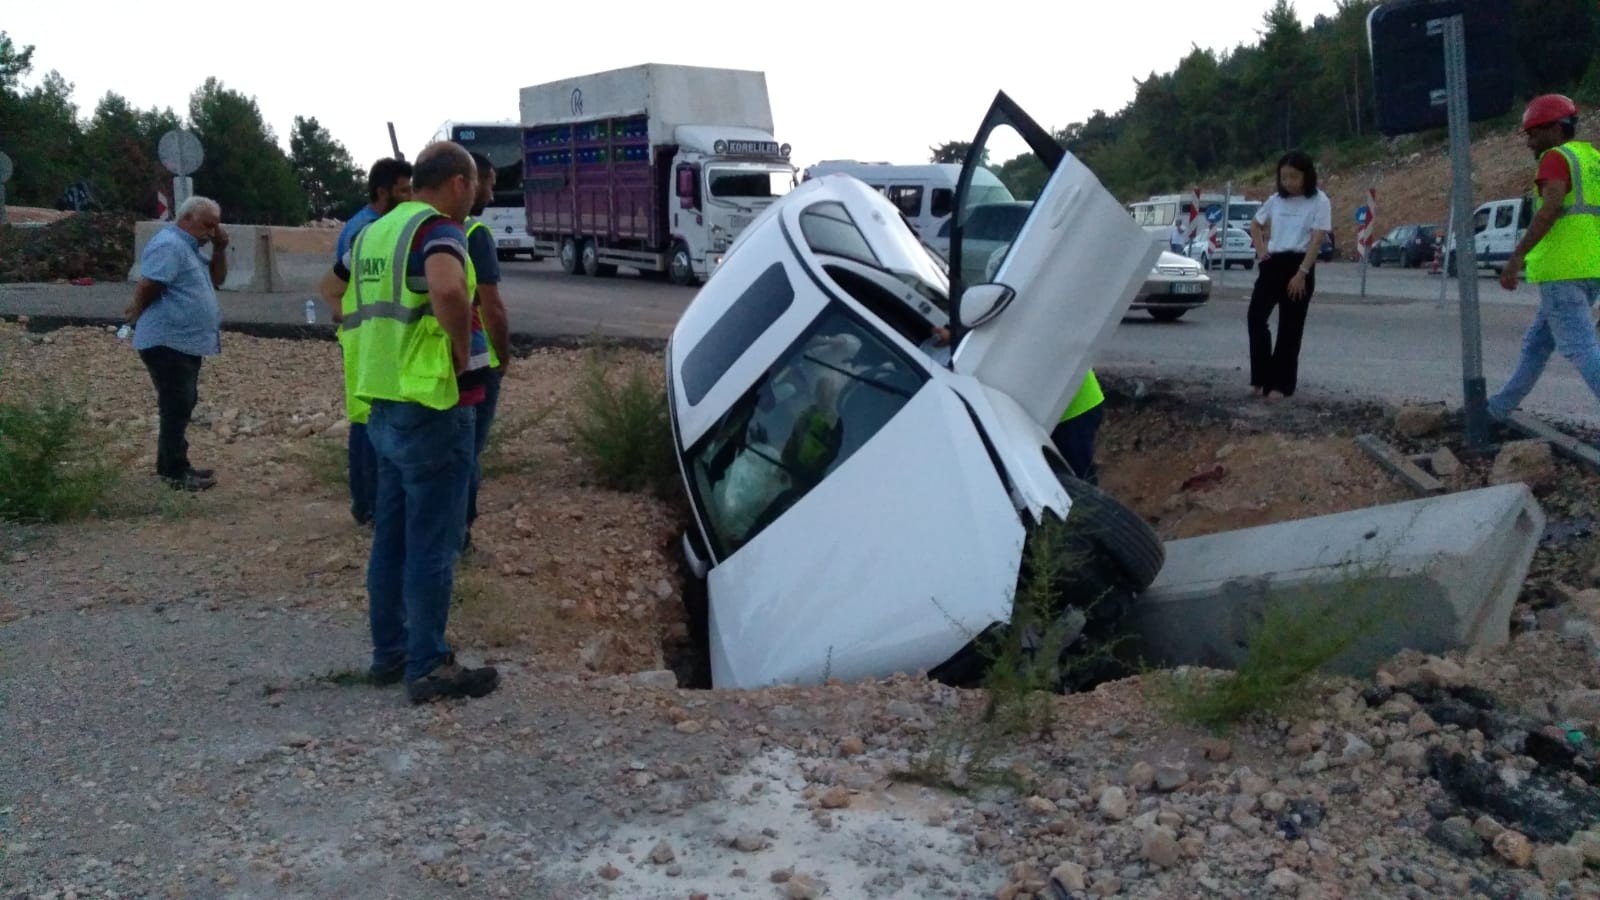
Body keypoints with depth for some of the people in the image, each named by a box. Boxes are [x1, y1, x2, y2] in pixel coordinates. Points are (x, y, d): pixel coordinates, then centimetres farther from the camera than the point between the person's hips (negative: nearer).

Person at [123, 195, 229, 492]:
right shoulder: (169, 245, -17)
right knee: (177, 407, -8)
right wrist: (137, 315, -5)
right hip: (168, 343, -11)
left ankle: (170, 464, 23)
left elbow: (216, 280, 19)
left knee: (181, 406, 15)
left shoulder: (189, 247, 17)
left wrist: (220, 249, 5)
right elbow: (147, 287, -23)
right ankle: (176, 472, -4)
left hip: (186, 343, 11)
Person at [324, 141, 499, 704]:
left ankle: (389, 652, 26)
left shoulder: (374, 232, 15)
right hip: (433, 406, -9)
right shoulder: (437, 228, -13)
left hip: (383, 404, 9)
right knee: (432, 544, -2)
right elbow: (447, 289, -34)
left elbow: (330, 287, 29)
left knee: (391, 537, 16)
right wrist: (462, 350, -19)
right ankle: (429, 668, 5)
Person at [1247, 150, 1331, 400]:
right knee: (1255, 317, -9)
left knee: (1290, 327, 1)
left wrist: (1301, 273, -17)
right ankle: (1262, 377, 1)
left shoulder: (1319, 202, -5)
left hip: (1298, 265, -4)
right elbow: (1255, 226, 25)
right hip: (1272, 264, 4)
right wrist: (1261, 251, 10)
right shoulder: (1276, 200, 9)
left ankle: (1281, 384, 7)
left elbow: (1317, 241, -11)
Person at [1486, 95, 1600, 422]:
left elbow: (1551, 208, -22)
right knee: (1537, 343, 20)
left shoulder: (1556, 158, -7)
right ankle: (1501, 406, 32)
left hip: (1562, 270, -9)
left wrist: (1516, 257, -23)